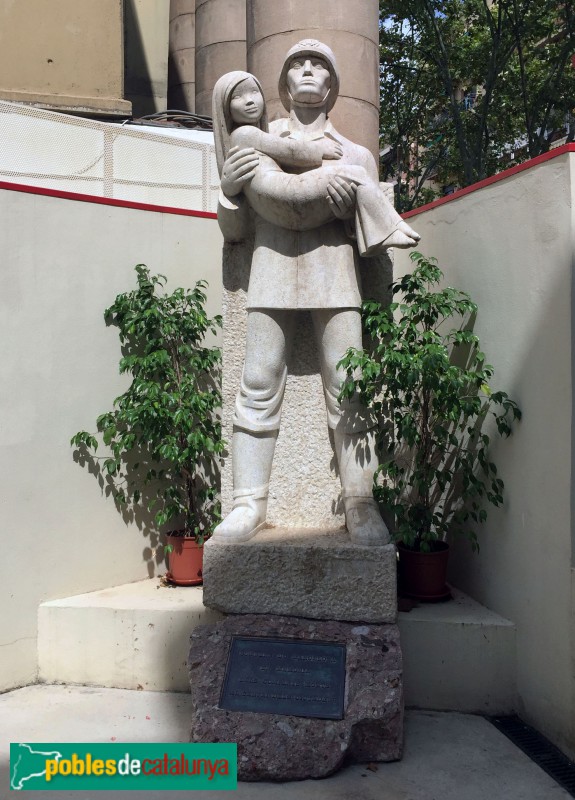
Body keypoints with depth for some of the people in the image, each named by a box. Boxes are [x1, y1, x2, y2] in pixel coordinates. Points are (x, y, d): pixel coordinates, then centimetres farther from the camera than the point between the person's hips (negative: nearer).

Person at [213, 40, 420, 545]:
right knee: (258, 384, -8)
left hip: (333, 264, 0)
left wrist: (350, 207, -6)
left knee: (347, 385, -8)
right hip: (271, 262, 1)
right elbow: (234, 231, 18)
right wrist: (229, 188, -2)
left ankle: (361, 505, -4)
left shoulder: (355, 154, 20)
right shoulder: (256, 144, 21)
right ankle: (249, 504, -4)